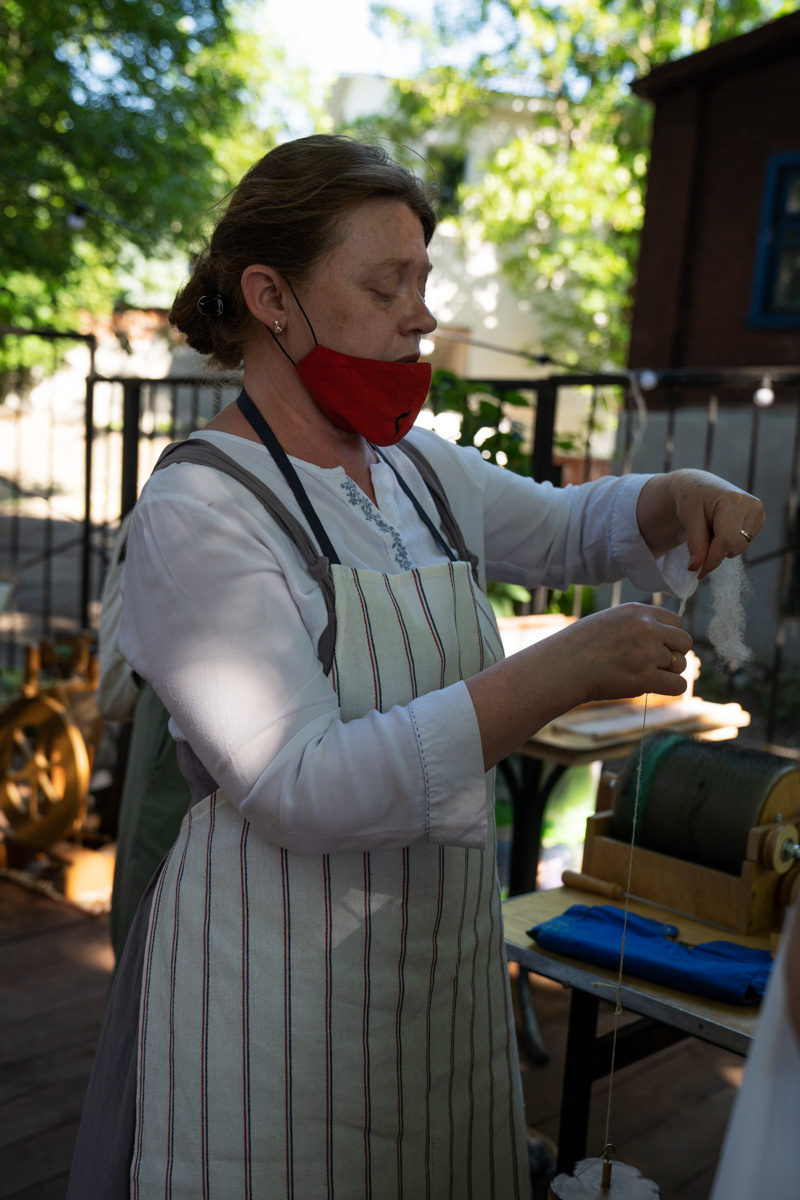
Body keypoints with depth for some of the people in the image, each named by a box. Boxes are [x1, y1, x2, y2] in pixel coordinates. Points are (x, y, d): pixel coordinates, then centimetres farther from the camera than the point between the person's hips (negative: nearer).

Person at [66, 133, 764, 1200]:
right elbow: (301, 791, -26)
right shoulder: (198, 509, -18)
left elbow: (568, 528, 21)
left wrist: (674, 497, -1)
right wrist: (556, 676, -28)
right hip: (282, 983, -6)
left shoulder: (419, 468, 4)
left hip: (447, 951, 7)